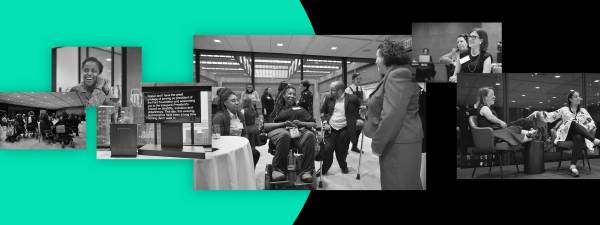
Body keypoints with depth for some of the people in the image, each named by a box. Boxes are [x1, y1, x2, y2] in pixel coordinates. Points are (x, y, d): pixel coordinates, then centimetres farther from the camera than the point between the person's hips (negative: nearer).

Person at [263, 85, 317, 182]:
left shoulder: (301, 109, 33)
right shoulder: (277, 110, 26)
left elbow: (314, 124, 22)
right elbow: (266, 126, 10)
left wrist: (301, 123, 2)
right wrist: (284, 123, -3)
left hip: (300, 130, 2)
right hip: (281, 130, -2)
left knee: (309, 135, -36)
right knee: (284, 135, -42)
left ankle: (306, 171, -35)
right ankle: (278, 170, -30)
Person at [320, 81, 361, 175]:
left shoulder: (352, 99, -5)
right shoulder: (328, 98, 4)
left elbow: (359, 110, 10)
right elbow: (322, 112, 14)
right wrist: (325, 123, 2)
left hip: (344, 130, -2)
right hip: (331, 129, 2)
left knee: (341, 151, 5)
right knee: (327, 149, -7)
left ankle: (343, 166, 33)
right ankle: (324, 169, 11)